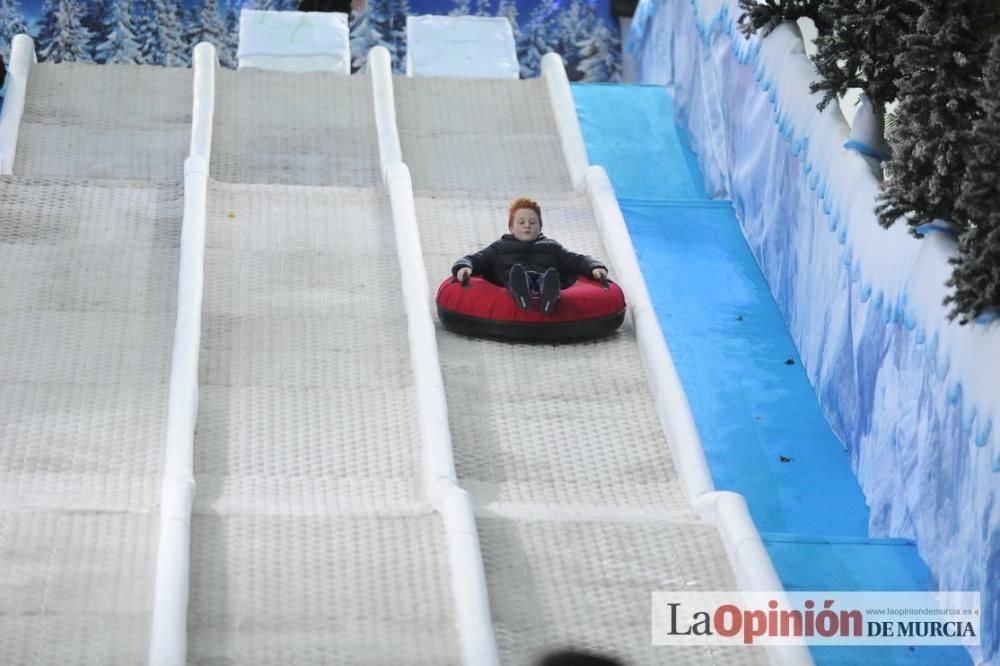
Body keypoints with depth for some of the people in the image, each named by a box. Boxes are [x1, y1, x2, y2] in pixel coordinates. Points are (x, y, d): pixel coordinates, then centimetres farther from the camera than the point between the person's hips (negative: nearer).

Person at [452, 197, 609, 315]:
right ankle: (521, 294, -75)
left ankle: (548, 297, -74)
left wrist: (595, 268, 7)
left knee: (548, 277, -39)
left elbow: (577, 260, 30)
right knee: (516, 272, -40)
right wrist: (463, 267, -1)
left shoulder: (551, 247, 38)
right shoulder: (499, 248, 36)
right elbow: (475, 260, 25)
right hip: (512, 282, -1)